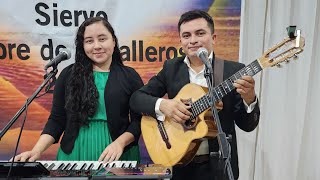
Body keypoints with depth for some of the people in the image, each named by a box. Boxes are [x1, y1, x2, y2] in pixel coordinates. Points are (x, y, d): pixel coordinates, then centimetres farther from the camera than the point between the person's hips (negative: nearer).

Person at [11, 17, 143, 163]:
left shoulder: (129, 76, 0)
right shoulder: (69, 74, 3)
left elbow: (139, 120, -2)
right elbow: (56, 119, 3)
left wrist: (120, 142, -17)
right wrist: (37, 151, -10)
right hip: (74, 155, 1)